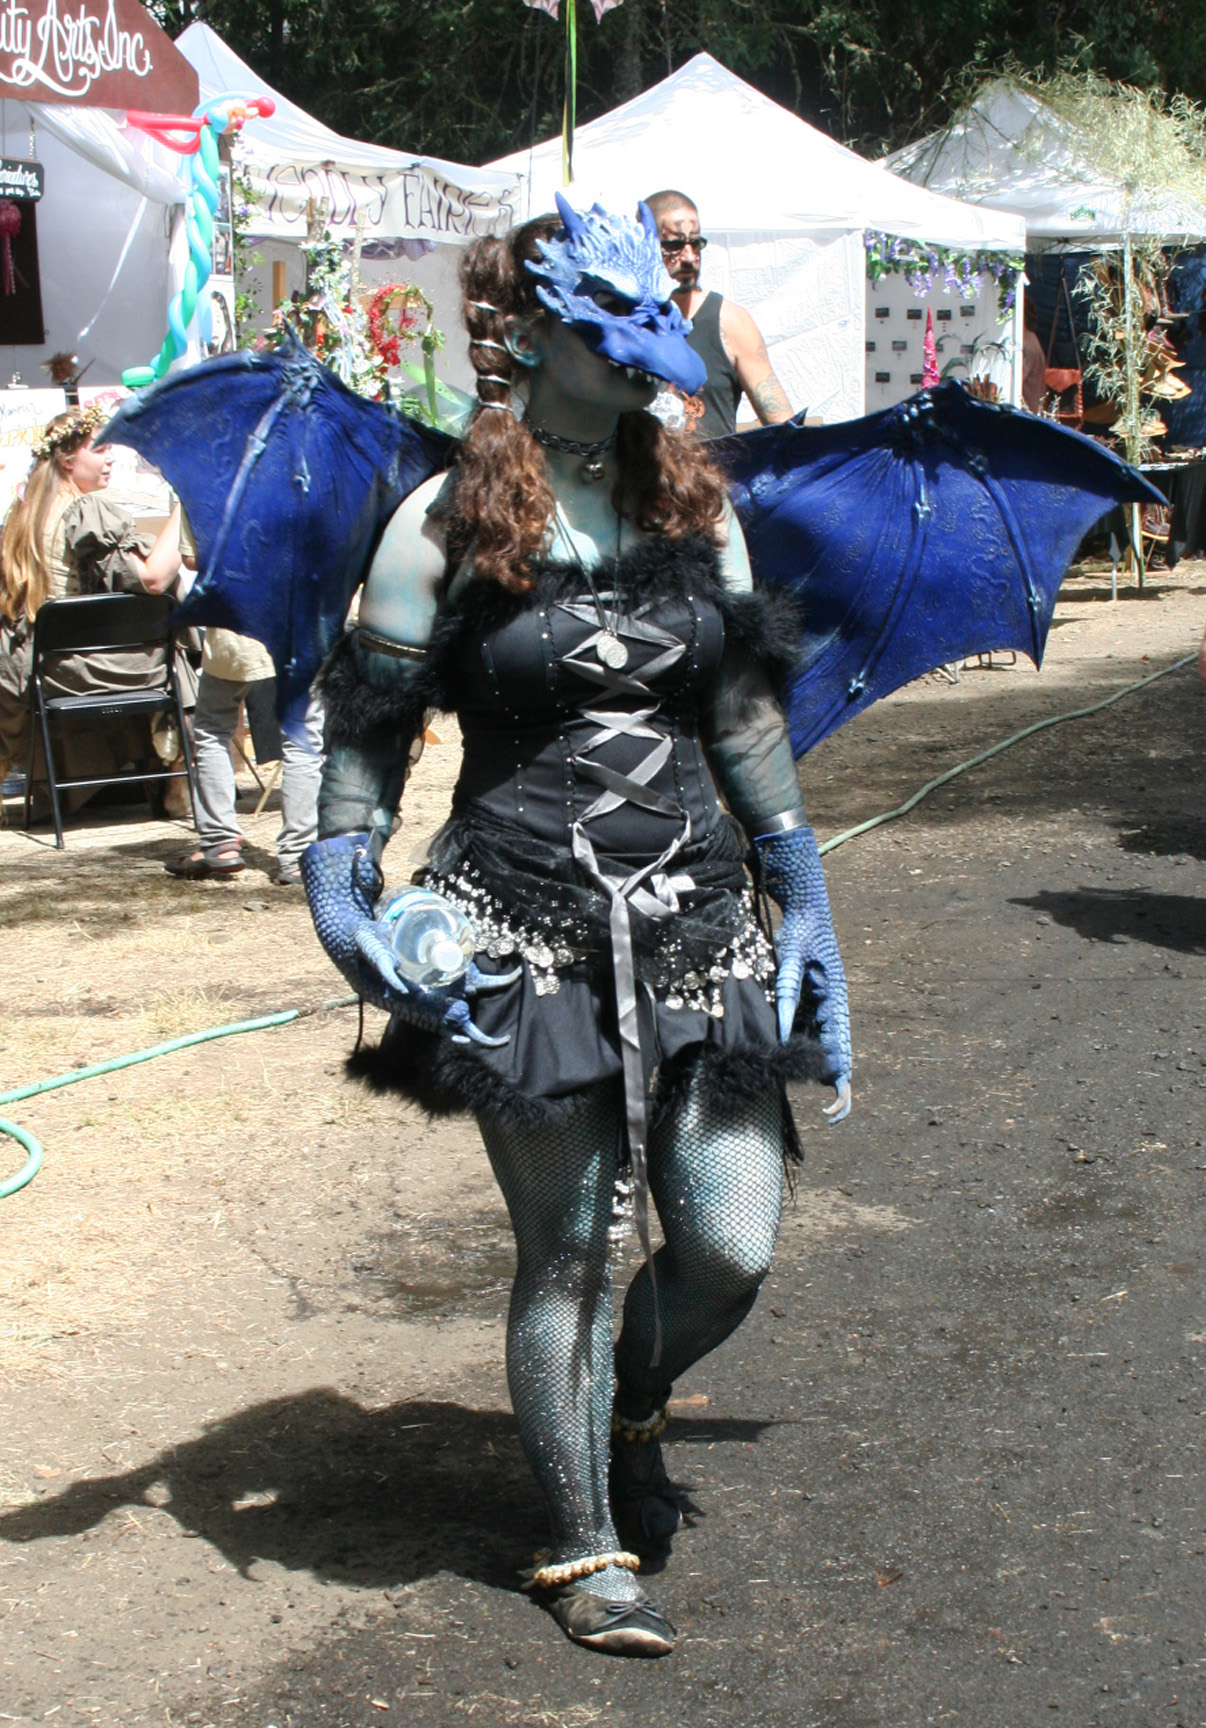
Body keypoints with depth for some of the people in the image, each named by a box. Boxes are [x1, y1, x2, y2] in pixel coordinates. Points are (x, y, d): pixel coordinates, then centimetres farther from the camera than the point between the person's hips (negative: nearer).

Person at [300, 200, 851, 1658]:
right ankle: (586, 1550, 25)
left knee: (731, 1252, 2)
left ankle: (629, 1412, 36)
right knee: (565, 1256, 5)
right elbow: (367, 730, 1)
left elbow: (746, 718, 14)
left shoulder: (694, 506, 9)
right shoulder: (445, 525, -4)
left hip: (697, 923, 4)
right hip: (527, 938, -4)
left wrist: (803, 906, 13)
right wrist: (339, 886, -12)